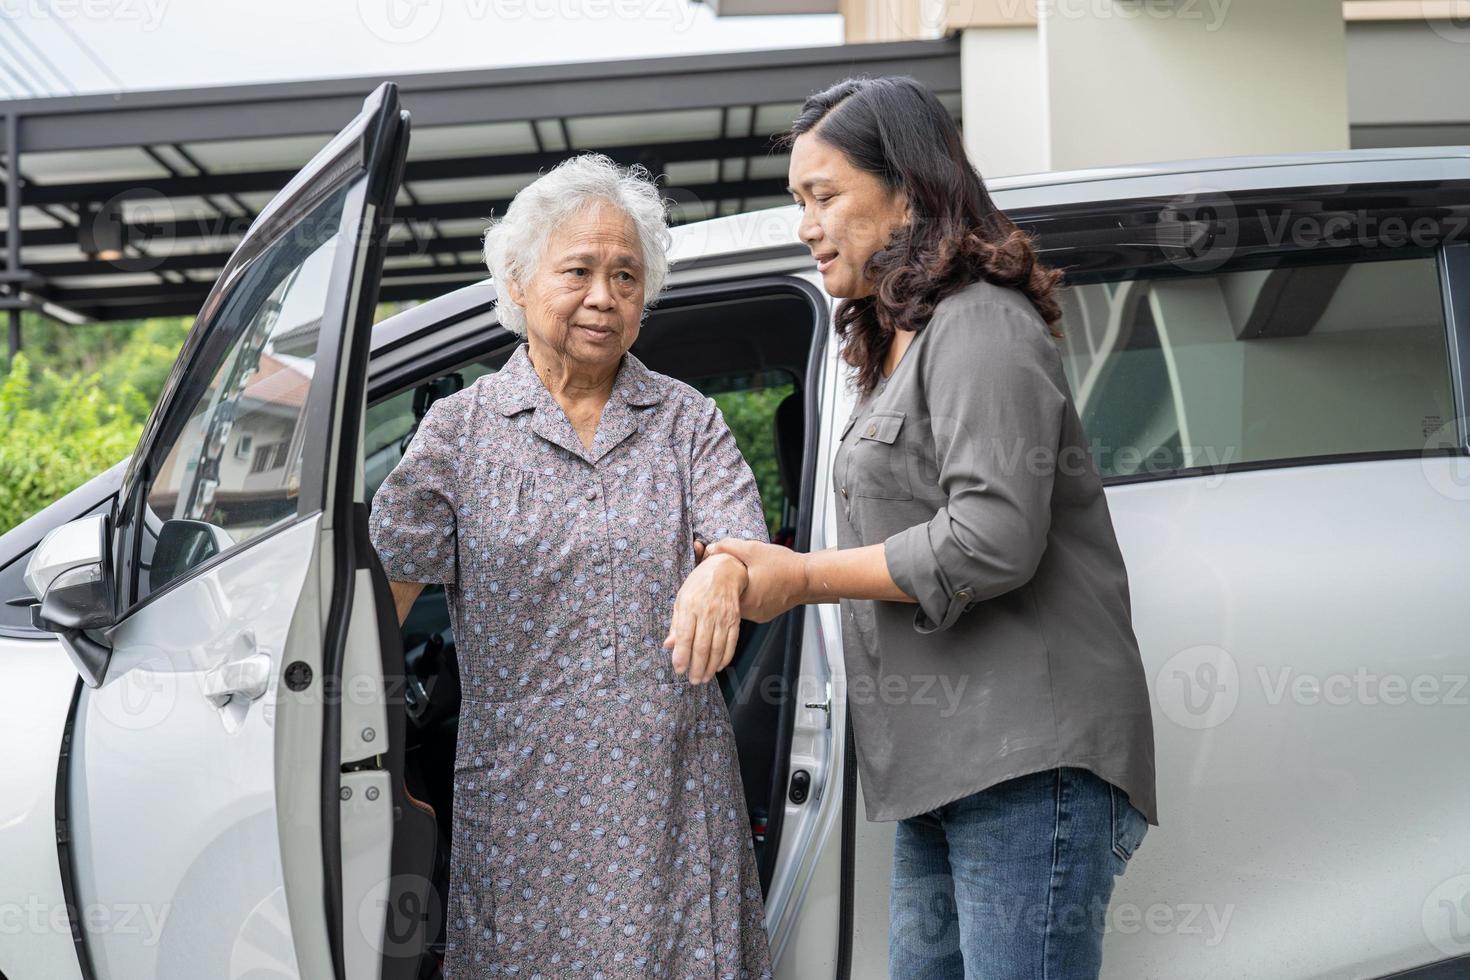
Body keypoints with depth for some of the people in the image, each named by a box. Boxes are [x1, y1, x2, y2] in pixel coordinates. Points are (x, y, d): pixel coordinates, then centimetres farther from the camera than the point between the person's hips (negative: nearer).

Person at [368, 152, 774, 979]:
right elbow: (381, 585, 1)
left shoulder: (689, 421, 9)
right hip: (524, 791, -1)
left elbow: (755, 561, -2)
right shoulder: (461, 430, 5)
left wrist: (724, 571, -26)